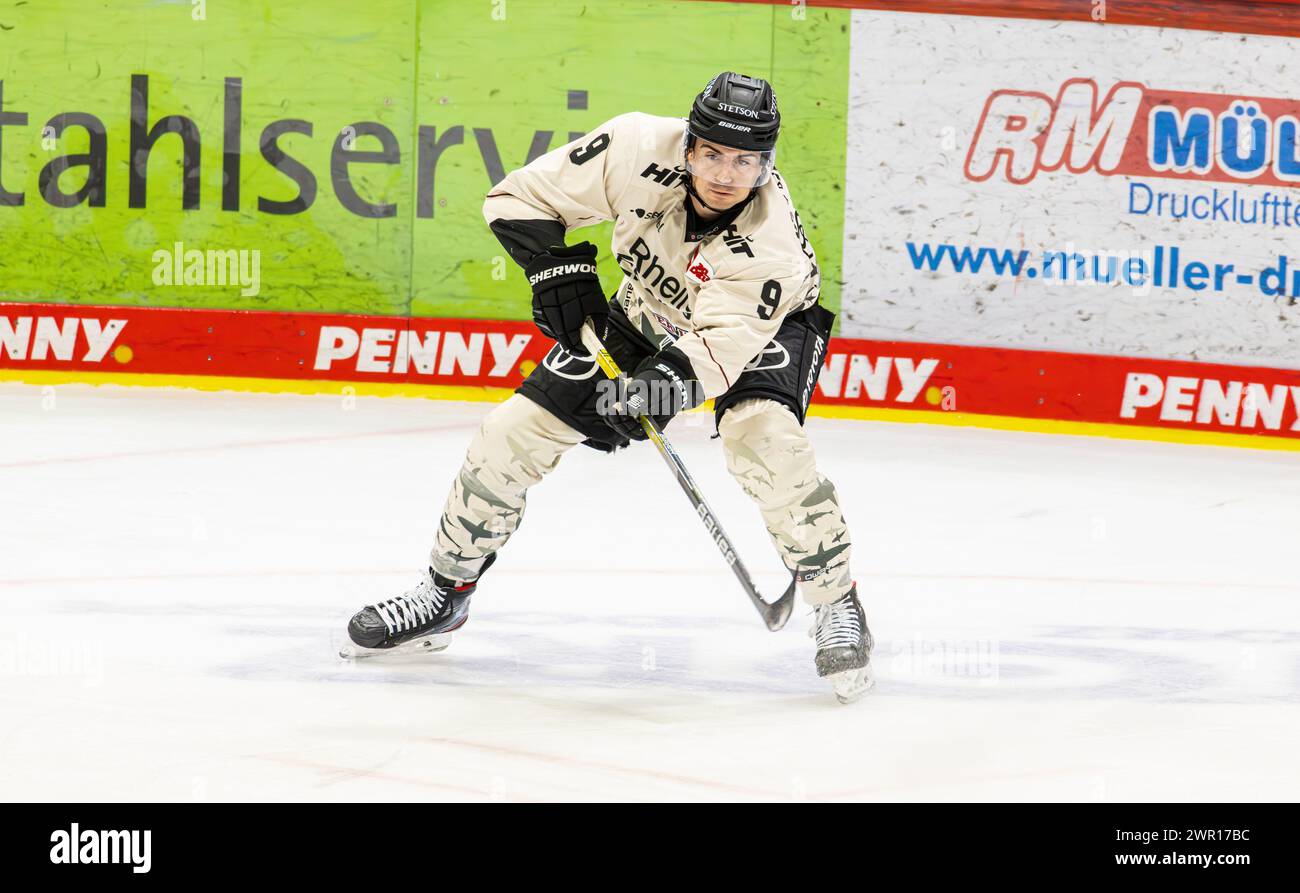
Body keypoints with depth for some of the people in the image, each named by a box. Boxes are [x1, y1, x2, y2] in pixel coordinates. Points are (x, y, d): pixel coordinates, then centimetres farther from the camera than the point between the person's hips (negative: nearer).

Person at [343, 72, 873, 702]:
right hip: (648, 314, 4)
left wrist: (666, 381, -61)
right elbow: (519, 197, -18)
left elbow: (721, 346, -43)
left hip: (765, 324, -4)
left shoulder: (771, 242, -37)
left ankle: (836, 606, -17)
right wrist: (556, 268, -31)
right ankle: (445, 592, 15)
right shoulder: (639, 149, -30)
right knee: (516, 431, -4)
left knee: (762, 435, -33)